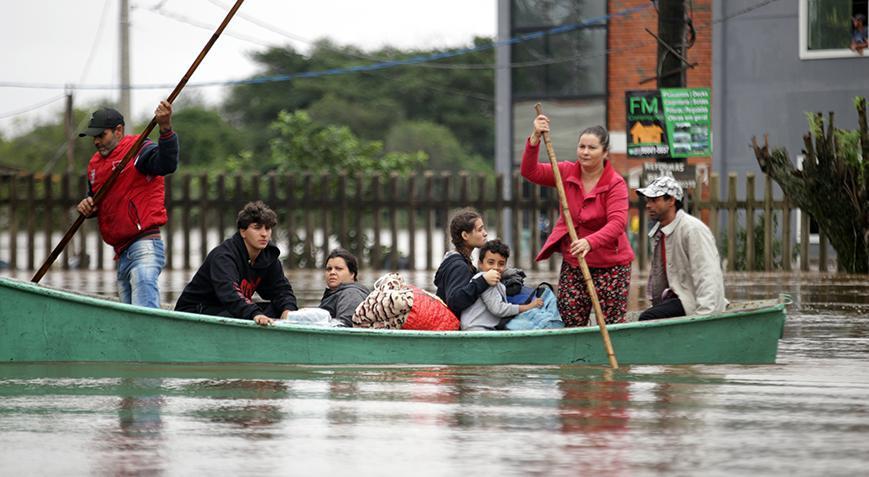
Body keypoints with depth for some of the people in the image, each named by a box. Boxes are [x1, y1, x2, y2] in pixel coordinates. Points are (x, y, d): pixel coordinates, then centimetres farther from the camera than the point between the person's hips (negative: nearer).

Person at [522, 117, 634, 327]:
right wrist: (535, 139, -21)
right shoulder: (567, 173, 3)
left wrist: (590, 242, -42)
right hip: (572, 264, 5)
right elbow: (531, 172, -6)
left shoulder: (615, 183, -13)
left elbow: (617, 223, -25)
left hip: (610, 264, -4)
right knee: (570, 326, 4)